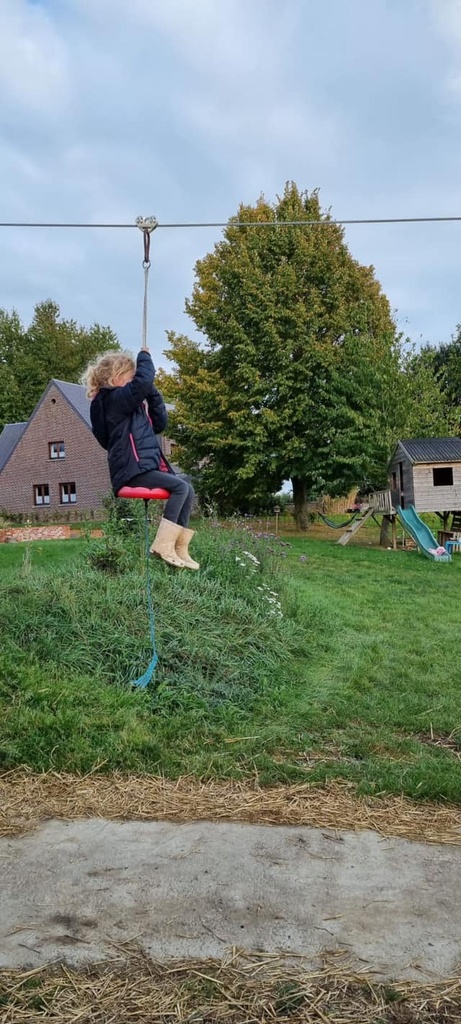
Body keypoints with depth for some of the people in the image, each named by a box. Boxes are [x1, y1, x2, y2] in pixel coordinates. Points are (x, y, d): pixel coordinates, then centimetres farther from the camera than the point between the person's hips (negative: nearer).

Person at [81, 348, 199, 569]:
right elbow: (143, 380, -21)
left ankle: (180, 550, 4)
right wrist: (144, 356, -2)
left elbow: (159, 424, 21)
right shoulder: (114, 399, -7)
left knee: (187, 485, 8)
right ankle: (163, 544, -19)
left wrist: (152, 393, 12)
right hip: (133, 471, -10)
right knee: (180, 486, -22)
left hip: (143, 467, 10)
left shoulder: (127, 403, 22)